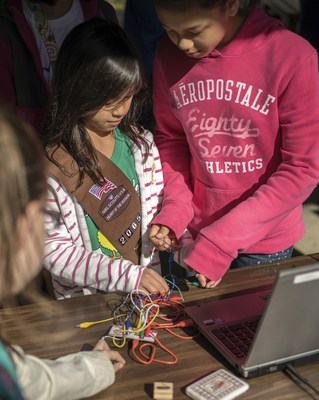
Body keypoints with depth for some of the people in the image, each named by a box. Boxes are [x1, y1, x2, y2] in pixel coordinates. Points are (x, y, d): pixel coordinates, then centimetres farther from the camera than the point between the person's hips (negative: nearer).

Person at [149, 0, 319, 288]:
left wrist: (222, 241, -20)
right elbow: (170, 138, 3)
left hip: (265, 242, -2)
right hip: (194, 234, 3)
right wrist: (173, 212, -12)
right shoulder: (170, 56, -10)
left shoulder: (294, 57, -22)